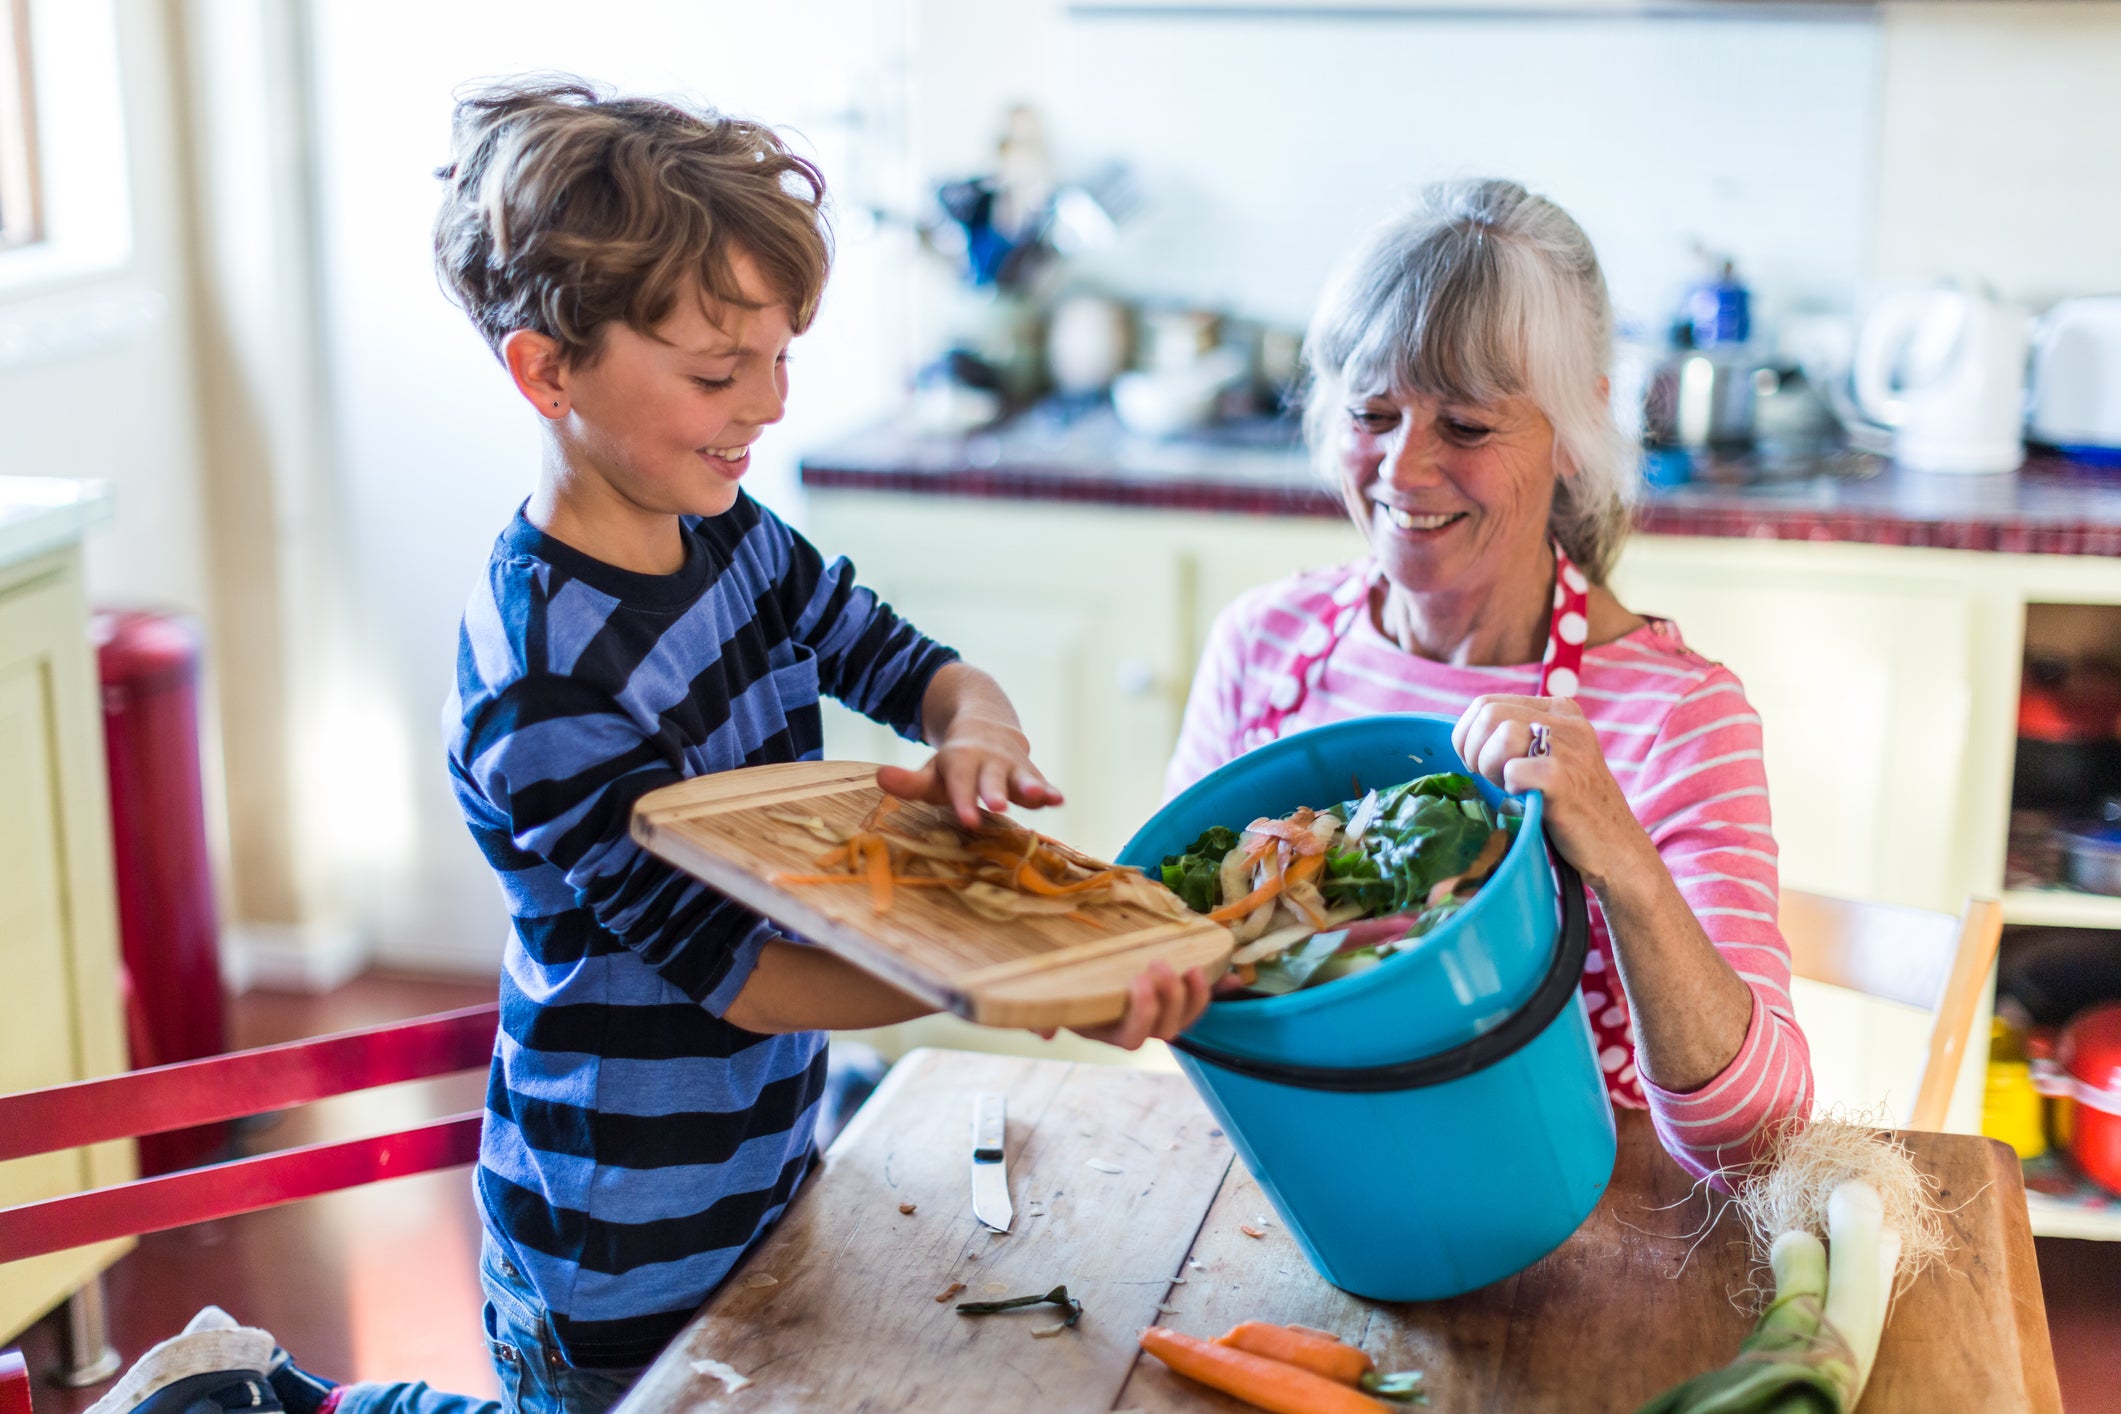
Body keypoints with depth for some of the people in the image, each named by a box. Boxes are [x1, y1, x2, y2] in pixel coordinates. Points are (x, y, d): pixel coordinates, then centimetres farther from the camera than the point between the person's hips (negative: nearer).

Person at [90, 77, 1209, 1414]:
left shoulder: (733, 537, -4)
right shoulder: (541, 686, -29)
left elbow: (909, 664, 5)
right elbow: (742, 972, -27)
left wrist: (976, 727, -20)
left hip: (757, 1169, 8)